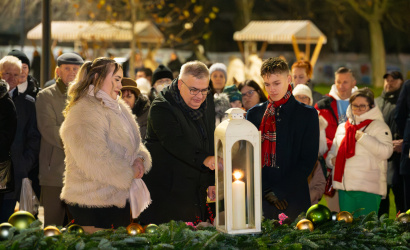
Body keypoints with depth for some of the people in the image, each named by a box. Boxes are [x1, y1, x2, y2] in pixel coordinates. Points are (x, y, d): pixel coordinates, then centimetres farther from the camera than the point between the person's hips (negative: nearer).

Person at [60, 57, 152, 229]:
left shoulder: (118, 108, 16)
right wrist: (129, 173, -15)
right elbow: (95, 160, -25)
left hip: (119, 199, 10)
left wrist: (140, 159, -2)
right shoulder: (84, 112, -17)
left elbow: (132, 143, 21)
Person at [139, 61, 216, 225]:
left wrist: (212, 180, 13)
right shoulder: (161, 108, -14)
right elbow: (175, 142, -29)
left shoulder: (208, 102, 9)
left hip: (196, 192, 6)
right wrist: (203, 159, -43)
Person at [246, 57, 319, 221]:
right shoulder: (254, 114, 11)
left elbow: (308, 160, -2)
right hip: (260, 201, 2)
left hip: (294, 201, -1)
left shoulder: (308, 114, 4)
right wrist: (266, 191, -6)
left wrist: (279, 191, -9)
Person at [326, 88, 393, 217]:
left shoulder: (379, 126, -1)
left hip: (369, 187, -6)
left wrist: (363, 138, -15)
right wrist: (331, 159, 5)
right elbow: (333, 151, 28)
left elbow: (386, 151, -15)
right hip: (344, 186, 6)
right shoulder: (342, 127, 18)